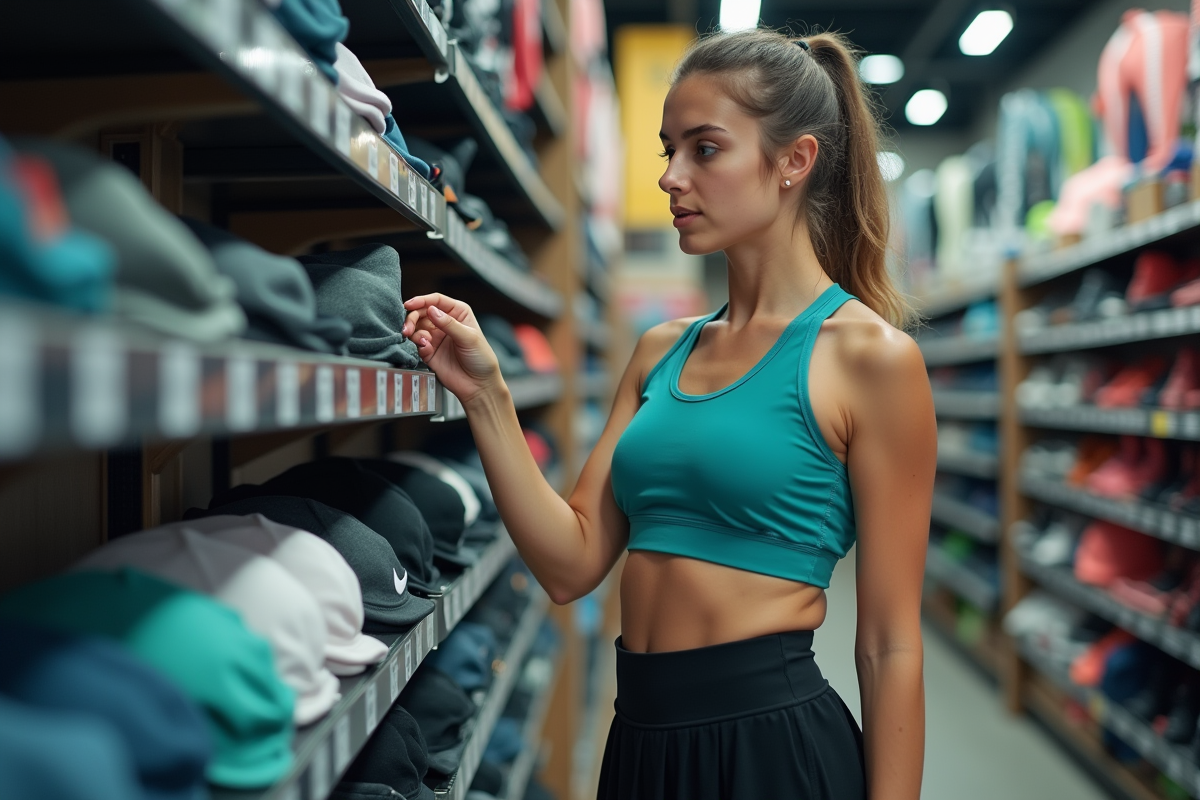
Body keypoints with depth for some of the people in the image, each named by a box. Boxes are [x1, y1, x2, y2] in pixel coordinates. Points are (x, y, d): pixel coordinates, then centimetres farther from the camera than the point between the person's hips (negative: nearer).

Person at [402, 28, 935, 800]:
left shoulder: (869, 355, -11)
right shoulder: (661, 351, 7)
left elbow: (889, 645, -11)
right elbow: (573, 563, 1)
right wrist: (485, 397, -7)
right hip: (644, 733, 6)